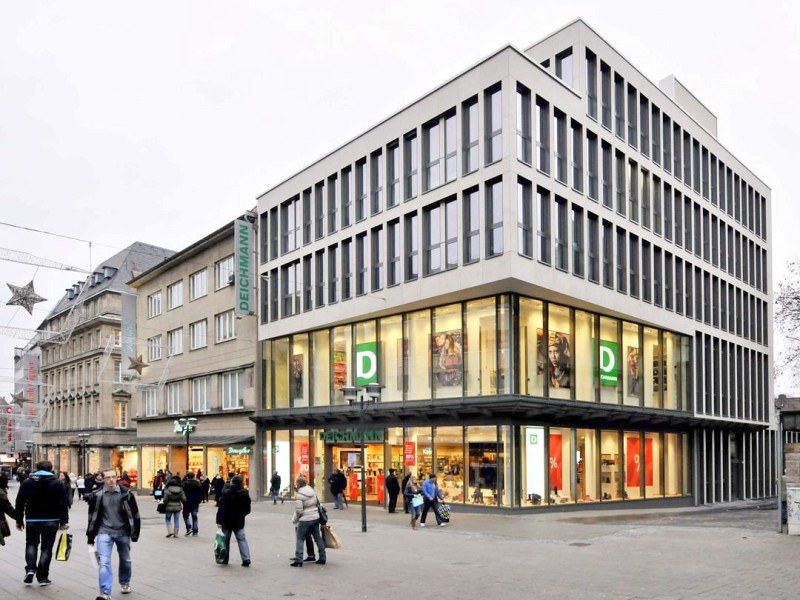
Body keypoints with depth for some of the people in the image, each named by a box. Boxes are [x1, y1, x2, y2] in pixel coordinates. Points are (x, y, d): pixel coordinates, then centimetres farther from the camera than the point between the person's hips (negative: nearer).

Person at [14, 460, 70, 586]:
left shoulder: (26, 483, 3)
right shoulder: (57, 484, -4)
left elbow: (20, 503, 4)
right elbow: (63, 504, -9)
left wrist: (19, 520, 10)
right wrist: (64, 521, -6)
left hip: (31, 520, 2)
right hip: (51, 521, -2)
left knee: (31, 544, 20)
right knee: (46, 547, 7)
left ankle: (30, 569, 0)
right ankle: (42, 577, 6)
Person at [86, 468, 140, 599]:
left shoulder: (126, 493, -9)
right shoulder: (97, 495, -7)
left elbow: (134, 514, -2)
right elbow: (92, 516, 4)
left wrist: (135, 533, -2)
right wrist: (90, 537, 8)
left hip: (123, 532, 1)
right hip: (104, 532, -1)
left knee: (125, 560, 18)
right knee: (104, 562, -13)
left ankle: (125, 583, 41)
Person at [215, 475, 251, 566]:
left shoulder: (226, 493, -13)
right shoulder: (245, 494, 0)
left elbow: (221, 508, -18)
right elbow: (248, 509, 8)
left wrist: (219, 521, -16)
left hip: (227, 521, -3)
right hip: (239, 521, 3)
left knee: (225, 540, 11)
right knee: (242, 539, 5)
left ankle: (224, 559, 17)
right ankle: (246, 559, -6)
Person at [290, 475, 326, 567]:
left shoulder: (299, 495, -16)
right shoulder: (312, 491, 5)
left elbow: (298, 511, -16)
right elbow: (318, 503, 15)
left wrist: (294, 519, 0)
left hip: (305, 520, -7)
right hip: (315, 517, 7)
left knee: (299, 539, 3)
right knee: (317, 537, 16)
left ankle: (298, 560, -3)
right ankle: (322, 558, 22)